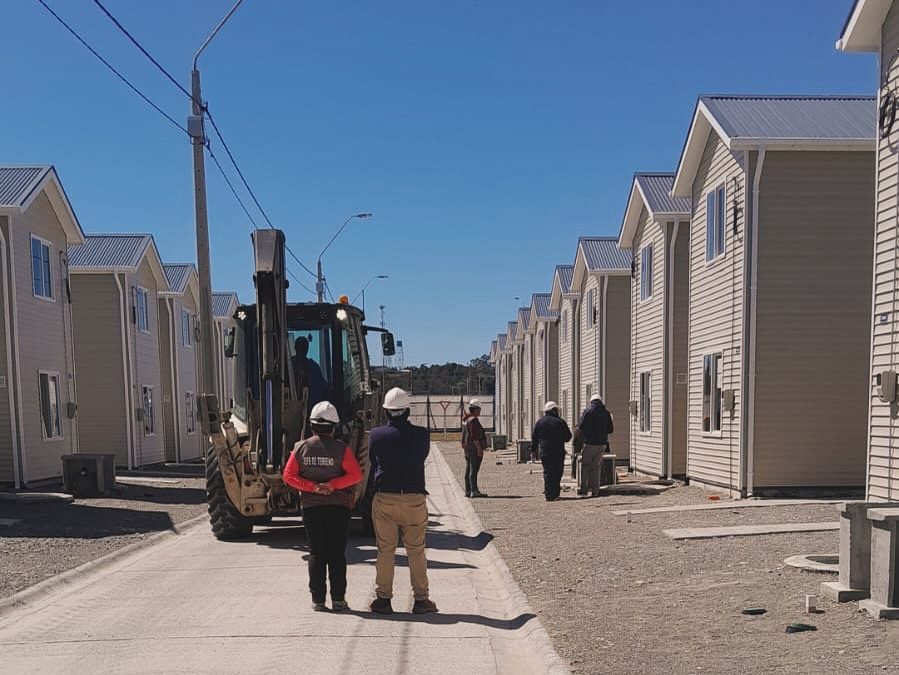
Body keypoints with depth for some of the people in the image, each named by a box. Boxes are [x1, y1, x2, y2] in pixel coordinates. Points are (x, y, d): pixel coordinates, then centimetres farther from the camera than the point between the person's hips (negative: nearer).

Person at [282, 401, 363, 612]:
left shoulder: (301, 448, 1)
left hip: (310, 507, 2)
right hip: (338, 507, -2)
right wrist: (333, 485, -12)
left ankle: (318, 599, 8)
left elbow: (289, 476, -3)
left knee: (316, 553, 8)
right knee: (337, 553, 4)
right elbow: (356, 475, -14)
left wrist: (312, 487, -8)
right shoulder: (341, 449, -6)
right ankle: (338, 599, 4)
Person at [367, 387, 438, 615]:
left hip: (384, 498, 1)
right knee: (416, 551, 8)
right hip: (414, 498, 0)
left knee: (385, 551, 9)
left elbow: (372, 463, 8)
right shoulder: (421, 434, -5)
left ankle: (383, 598, 13)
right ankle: (421, 599, 13)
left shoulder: (376, 434, -3)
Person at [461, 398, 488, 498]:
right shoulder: (474, 420, -15)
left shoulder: (466, 420, 16)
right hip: (474, 449, -10)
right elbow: (474, 436, -21)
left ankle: (467, 491, 14)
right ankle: (474, 491, -13)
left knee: (468, 470, 11)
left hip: (467, 449, 10)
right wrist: (479, 448, -20)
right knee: (474, 470, -11)